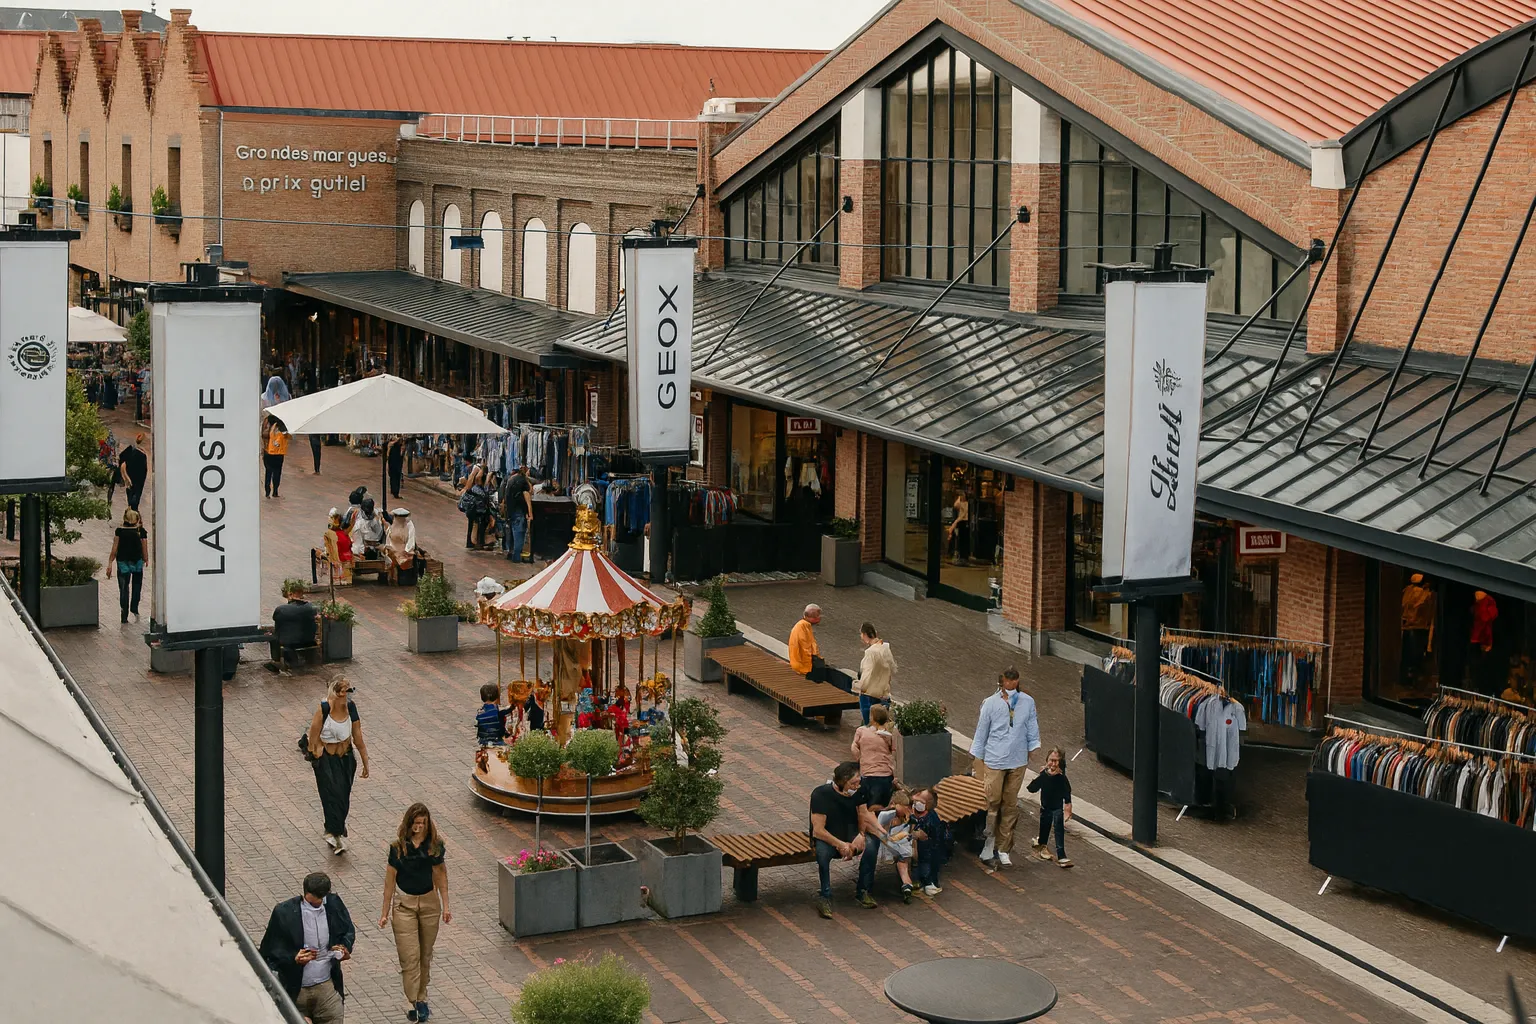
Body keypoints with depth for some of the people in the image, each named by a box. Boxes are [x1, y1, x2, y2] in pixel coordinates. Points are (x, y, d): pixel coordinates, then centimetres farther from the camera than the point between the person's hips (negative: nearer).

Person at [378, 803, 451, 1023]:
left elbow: (440, 874, 3)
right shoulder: (398, 847, -11)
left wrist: (445, 906, 2)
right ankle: (412, 1002, -1)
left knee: (425, 954, 11)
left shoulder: (434, 845, -6)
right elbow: (390, 879, -5)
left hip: (429, 902, 2)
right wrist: (385, 912, -2)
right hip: (404, 904, -2)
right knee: (409, 956, -6)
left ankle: (422, 998, 24)